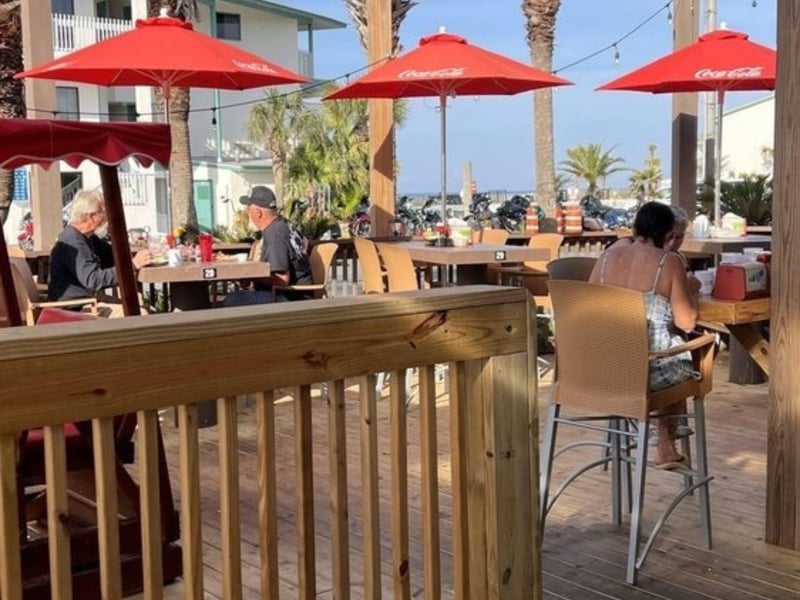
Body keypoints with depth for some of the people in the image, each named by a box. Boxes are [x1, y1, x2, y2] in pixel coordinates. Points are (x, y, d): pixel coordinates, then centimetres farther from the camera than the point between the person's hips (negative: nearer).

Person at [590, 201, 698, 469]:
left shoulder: (609, 255, 3)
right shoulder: (669, 262, -10)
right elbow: (686, 322, -10)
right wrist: (688, 290, 8)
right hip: (651, 368, -5)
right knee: (683, 363, 32)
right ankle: (666, 447, 41)